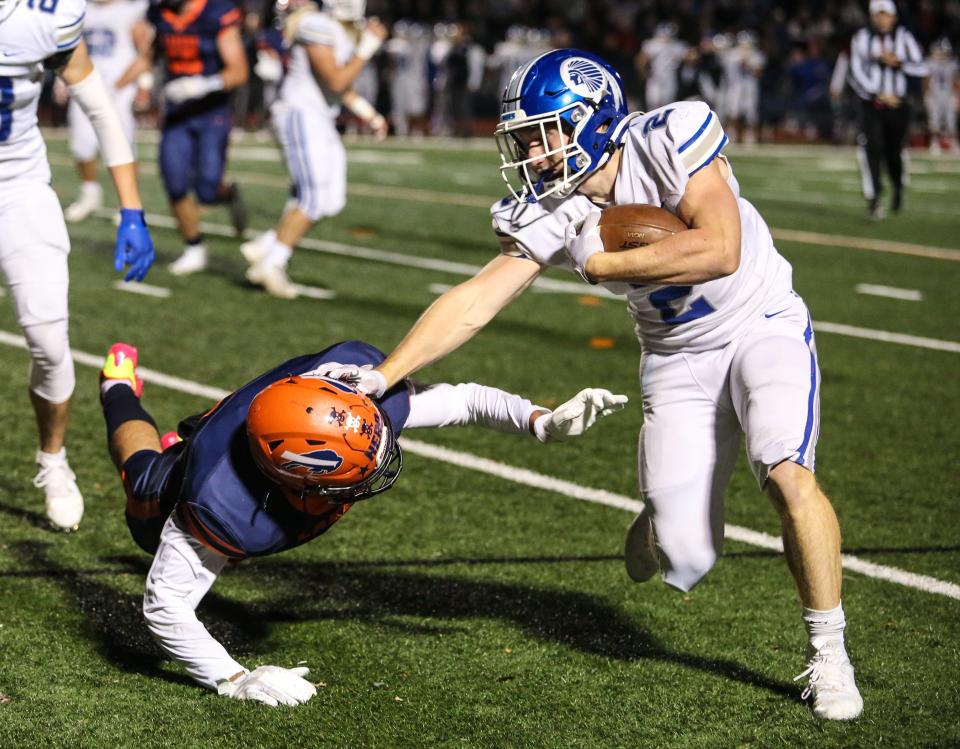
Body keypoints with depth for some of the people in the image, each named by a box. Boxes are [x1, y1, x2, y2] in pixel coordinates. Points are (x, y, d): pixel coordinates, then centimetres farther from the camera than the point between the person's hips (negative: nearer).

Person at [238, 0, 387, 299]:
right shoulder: (317, 27, -17)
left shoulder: (347, 33, 13)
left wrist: (368, 114, 17)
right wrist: (367, 48, -16)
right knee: (313, 199, -11)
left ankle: (265, 247, 13)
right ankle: (271, 265, -2)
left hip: (321, 121, 10)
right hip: (301, 115, -9)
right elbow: (336, 82, -19)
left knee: (331, 200, 6)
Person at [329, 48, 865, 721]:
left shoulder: (671, 138, -25)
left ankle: (829, 651, -9)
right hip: (677, 358, 3)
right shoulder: (551, 215, -13)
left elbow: (719, 251, -34)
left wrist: (602, 264, -26)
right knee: (683, 564, -5)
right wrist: (382, 377, -23)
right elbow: (474, 300, -14)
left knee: (785, 471, -29)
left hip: (763, 328, -3)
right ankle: (657, 525, 35)